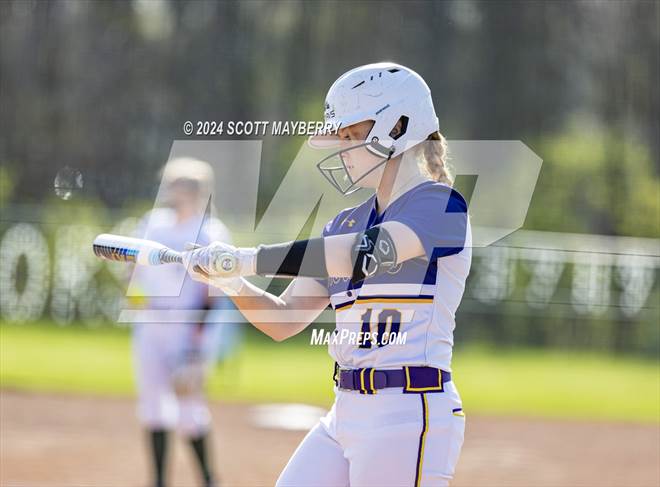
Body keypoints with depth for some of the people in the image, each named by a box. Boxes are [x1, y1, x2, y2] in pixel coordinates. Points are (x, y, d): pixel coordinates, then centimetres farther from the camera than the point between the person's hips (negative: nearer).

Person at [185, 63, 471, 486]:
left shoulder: (441, 205, -7)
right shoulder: (348, 224, 17)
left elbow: (363, 253, -25)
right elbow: (284, 320, 13)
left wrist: (244, 259, -22)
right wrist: (231, 279, -7)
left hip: (409, 418, -8)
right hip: (345, 417, 8)